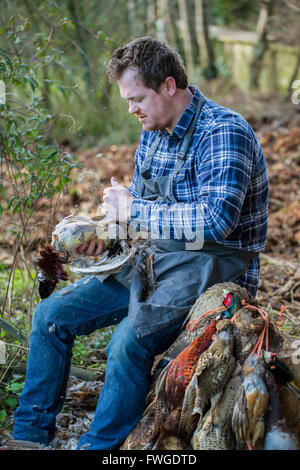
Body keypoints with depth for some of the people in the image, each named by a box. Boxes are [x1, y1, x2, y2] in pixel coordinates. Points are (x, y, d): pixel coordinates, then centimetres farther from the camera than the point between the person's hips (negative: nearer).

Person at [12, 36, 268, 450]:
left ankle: (97, 446, -12)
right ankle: (30, 434, 10)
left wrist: (132, 208, -21)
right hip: (153, 261, 9)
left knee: (129, 341, -32)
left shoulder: (223, 133, -17)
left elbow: (215, 221, -31)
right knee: (51, 315, 0)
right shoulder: (153, 132, 10)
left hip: (212, 269, -8)